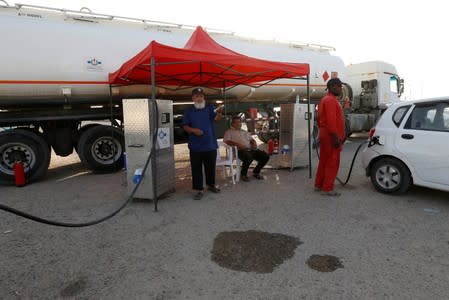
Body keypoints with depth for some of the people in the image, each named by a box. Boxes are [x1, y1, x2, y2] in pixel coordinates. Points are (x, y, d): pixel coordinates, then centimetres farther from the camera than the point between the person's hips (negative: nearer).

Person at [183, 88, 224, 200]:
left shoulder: (210, 108, 2)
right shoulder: (189, 111, 3)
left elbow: (216, 118, -15)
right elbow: (185, 126, 2)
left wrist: (219, 113, -38)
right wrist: (193, 130, -18)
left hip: (210, 144, 1)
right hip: (195, 146, -1)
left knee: (211, 167, 14)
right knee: (196, 168, 2)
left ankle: (211, 185, 33)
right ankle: (199, 189, 11)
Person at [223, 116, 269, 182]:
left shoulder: (245, 132, 32)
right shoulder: (229, 132, 12)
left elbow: (252, 139, 29)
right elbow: (227, 141, -5)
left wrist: (254, 143, 4)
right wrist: (238, 144, -19)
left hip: (250, 149, 6)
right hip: (240, 150, -6)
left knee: (265, 156, -12)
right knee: (249, 157, -38)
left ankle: (256, 172, 8)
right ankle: (243, 174, -11)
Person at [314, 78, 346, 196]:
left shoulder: (325, 99, 19)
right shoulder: (331, 100, -14)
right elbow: (331, 120, -24)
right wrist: (336, 137, -24)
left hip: (325, 135, 10)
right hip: (331, 137, -10)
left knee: (324, 161, 15)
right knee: (332, 163, -5)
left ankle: (318, 184, 21)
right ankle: (327, 189, -1)